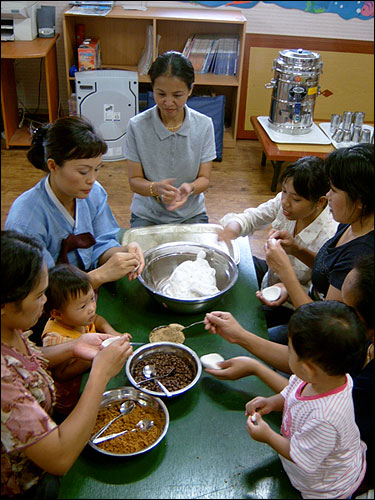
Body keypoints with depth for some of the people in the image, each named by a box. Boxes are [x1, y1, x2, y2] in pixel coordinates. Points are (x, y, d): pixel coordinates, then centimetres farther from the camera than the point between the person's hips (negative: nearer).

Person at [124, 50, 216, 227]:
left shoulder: (204, 125, -7)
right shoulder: (137, 126, -10)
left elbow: (204, 178, -3)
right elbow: (134, 181, -7)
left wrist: (190, 188, -27)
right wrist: (156, 188, -30)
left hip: (191, 213, 1)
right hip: (147, 214, -1)